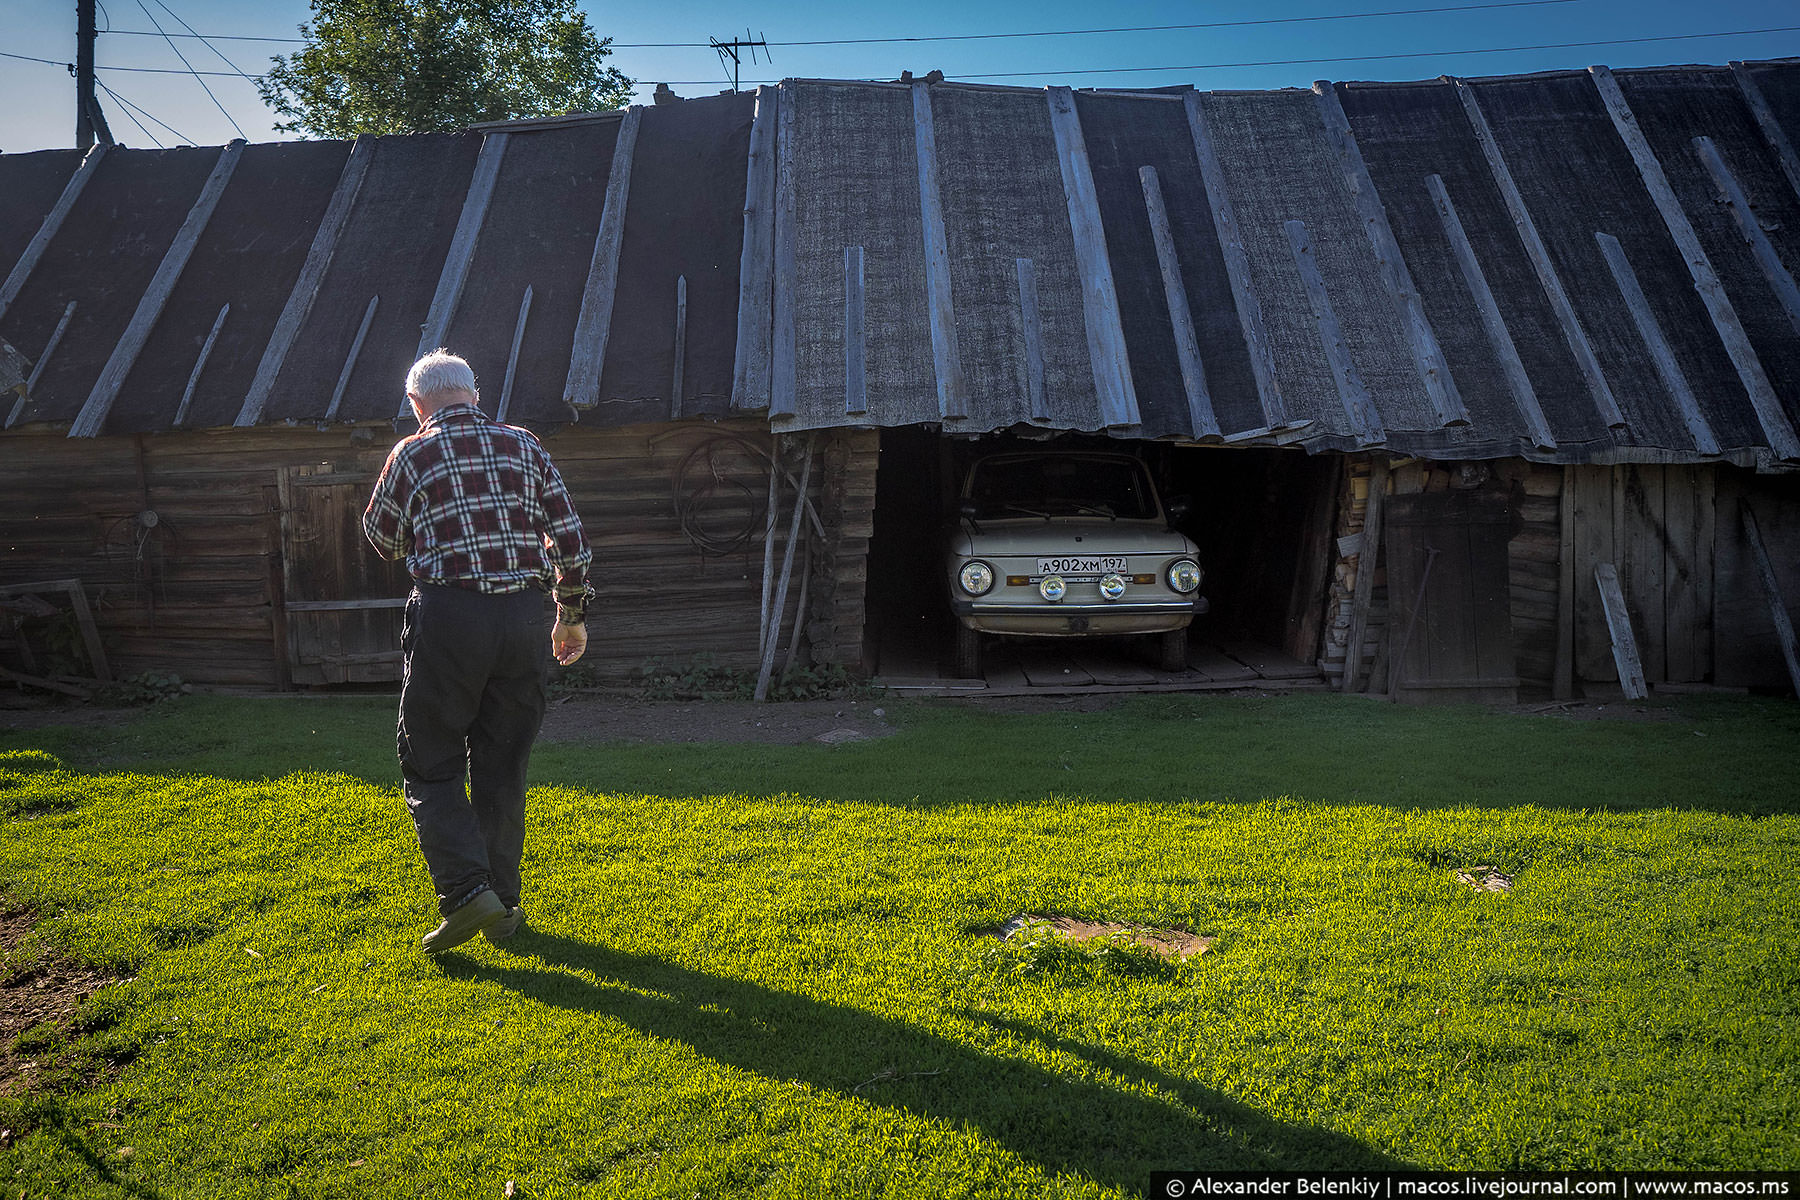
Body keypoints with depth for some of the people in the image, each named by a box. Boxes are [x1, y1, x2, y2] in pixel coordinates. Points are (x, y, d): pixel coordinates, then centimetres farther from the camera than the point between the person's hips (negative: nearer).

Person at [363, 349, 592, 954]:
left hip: (449, 615, -3)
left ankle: (466, 892, -5)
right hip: (525, 615, 4)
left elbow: (383, 538, 14)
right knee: (503, 767, 13)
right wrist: (572, 615, 16)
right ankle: (503, 905, 19)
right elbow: (570, 538, 7)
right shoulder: (524, 445, 9)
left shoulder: (413, 454, 1)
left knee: (430, 766, 8)